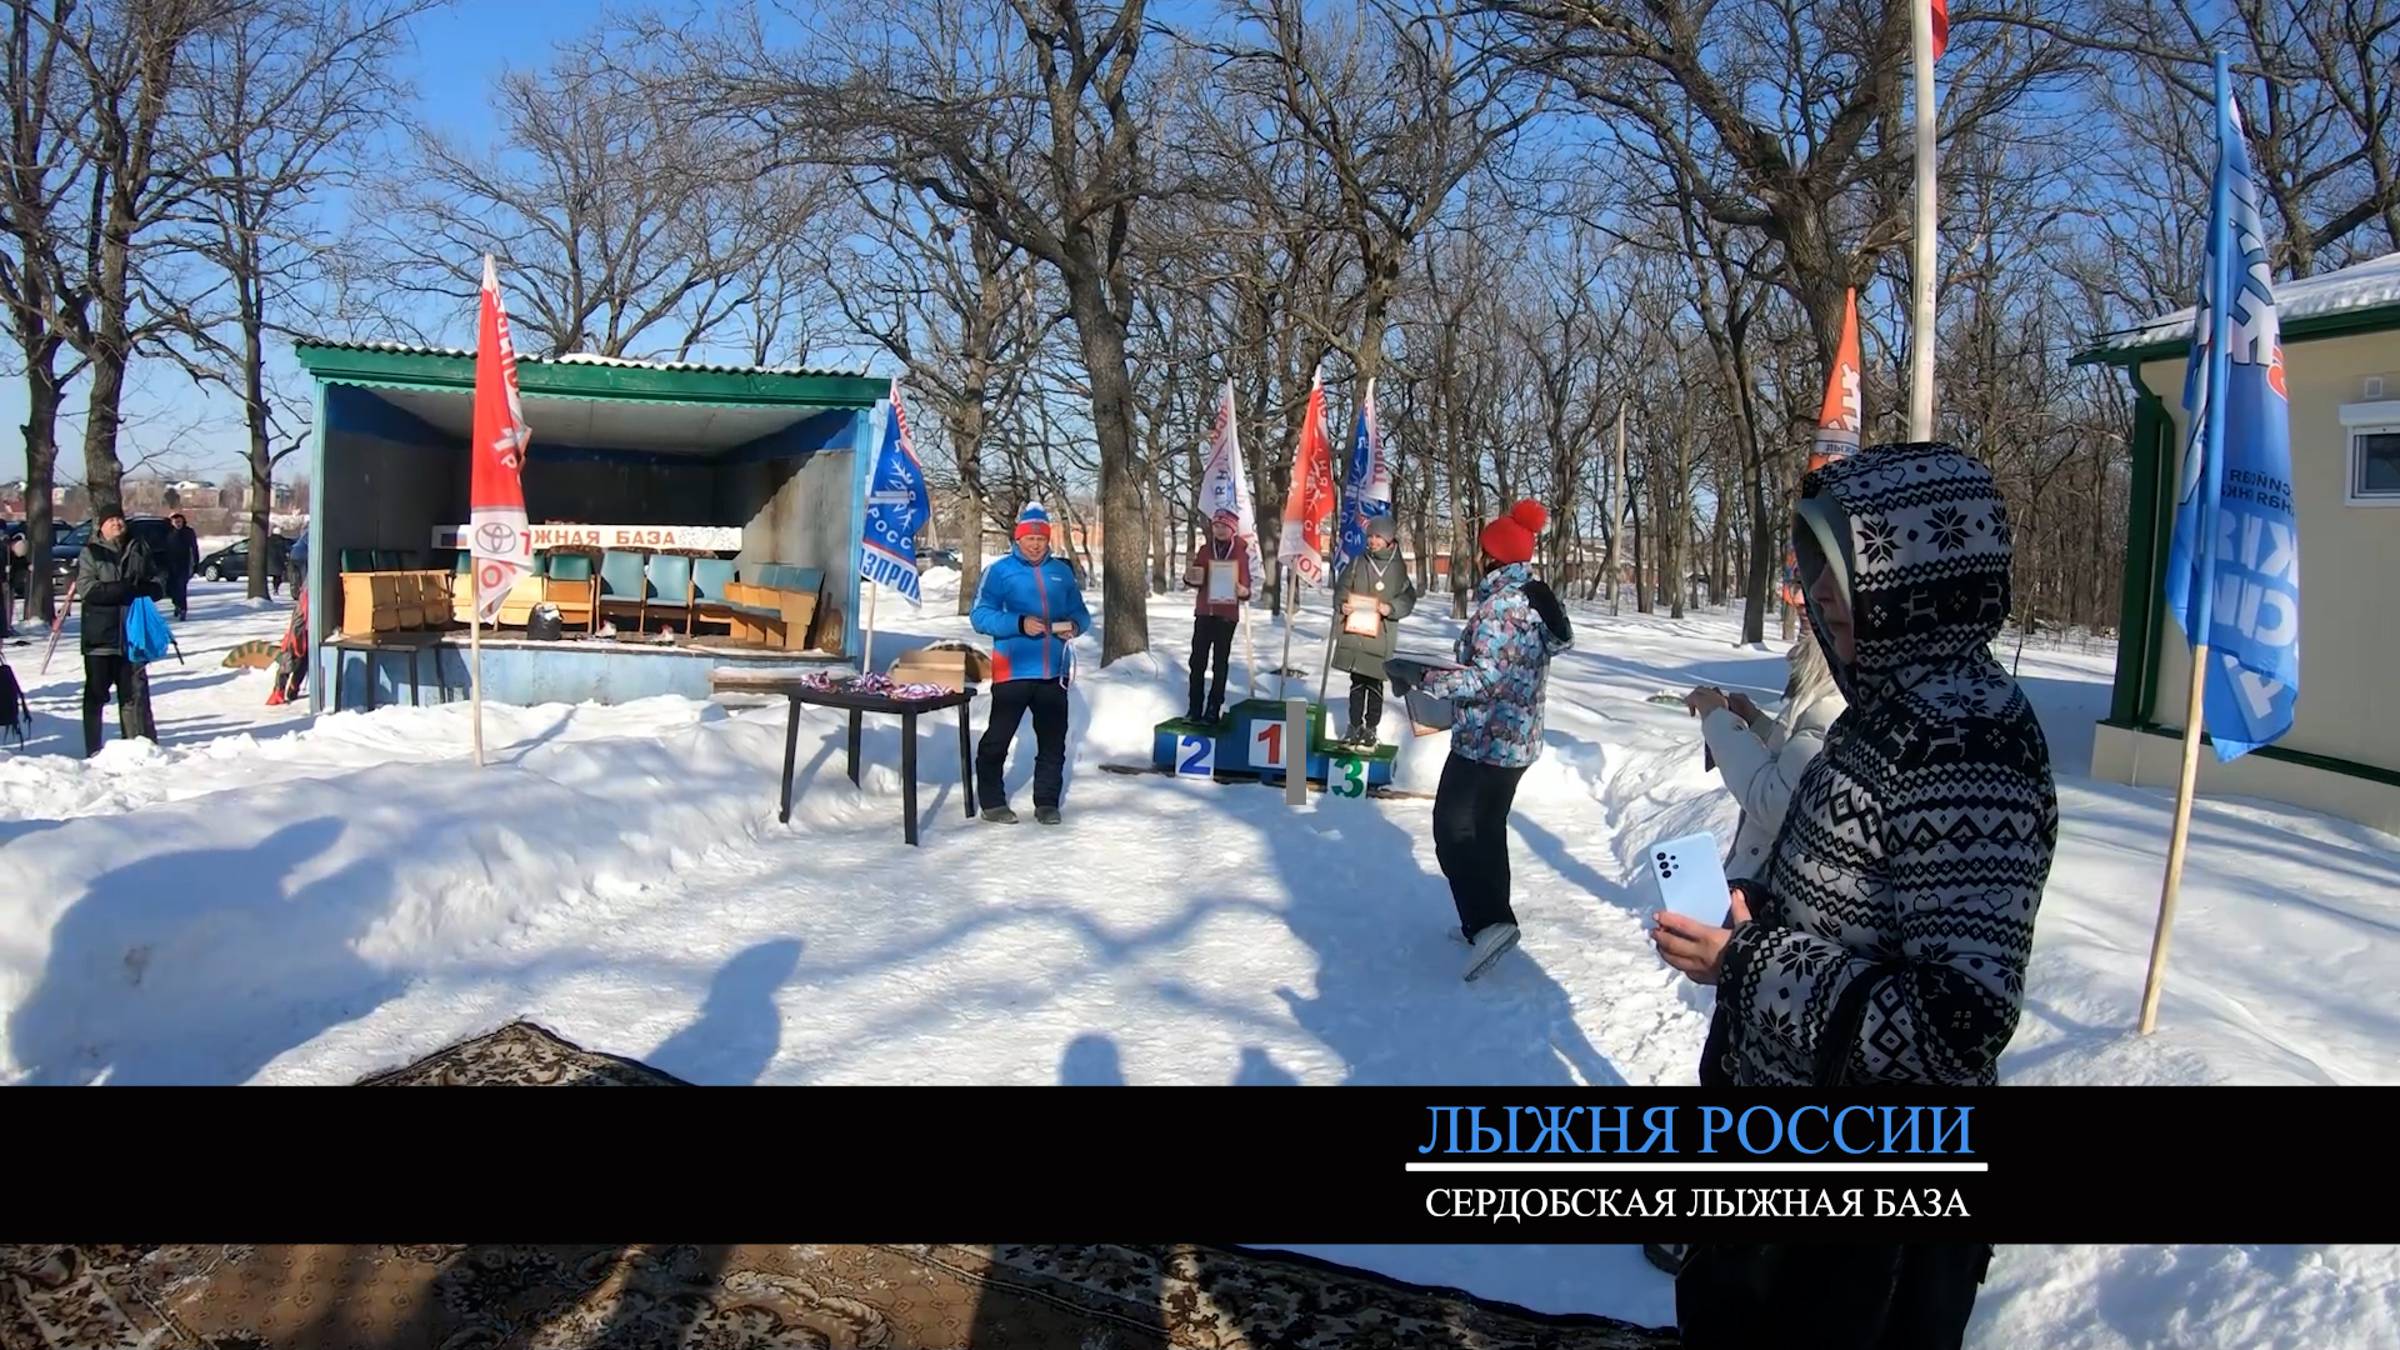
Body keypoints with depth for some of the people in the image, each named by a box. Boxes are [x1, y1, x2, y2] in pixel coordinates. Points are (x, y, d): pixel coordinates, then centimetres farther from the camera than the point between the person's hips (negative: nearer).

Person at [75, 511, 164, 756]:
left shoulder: (139, 550, 12)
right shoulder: (91, 553, 1)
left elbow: (158, 586, 11)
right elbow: (87, 589, -11)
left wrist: (139, 590, -10)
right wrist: (128, 589, -16)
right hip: (100, 636, -3)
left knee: (135, 692, 7)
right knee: (96, 694, 2)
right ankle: (93, 750, 7)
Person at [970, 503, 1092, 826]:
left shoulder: (1062, 571, 11)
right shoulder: (999, 571, -3)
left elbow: (1080, 612, 17)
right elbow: (980, 616, -9)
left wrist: (1075, 625, -6)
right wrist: (1019, 623, -22)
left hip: (1054, 673, 4)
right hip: (1013, 671, -4)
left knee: (1053, 741, 10)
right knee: (998, 739, 2)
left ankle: (1047, 802, 21)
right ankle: (993, 801, 16)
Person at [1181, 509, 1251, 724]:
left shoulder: (1240, 553, -2)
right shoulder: (1205, 550, 6)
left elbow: (1246, 589, -1)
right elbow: (1195, 579, 12)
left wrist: (1241, 591, -24)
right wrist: (1189, 576, -10)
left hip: (1227, 614, -3)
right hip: (1204, 612, 3)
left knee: (1220, 662, 3)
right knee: (1198, 661, 1)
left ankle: (1214, 708, 7)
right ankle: (1195, 708, 7)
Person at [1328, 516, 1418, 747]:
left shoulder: (1398, 567, 0)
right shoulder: (1358, 562, 4)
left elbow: (1408, 598, 3)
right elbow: (1343, 587, 11)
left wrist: (1391, 608, -15)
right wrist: (1342, 605, -8)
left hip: (1381, 634, -2)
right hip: (1354, 632, 2)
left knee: (1374, 683, 3)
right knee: (1357, 682, 7)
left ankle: (1372, 727, 17)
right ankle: (1355, 726, 17)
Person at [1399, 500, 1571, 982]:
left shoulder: (1497, 605, -19)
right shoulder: (1539, 602, 9)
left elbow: (1486, 679, -24)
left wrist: (1424, 680, -19)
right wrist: (1460, 669, 19)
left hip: (1483, 741, -9)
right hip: (1521, 740, 9)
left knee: (1452, 830, -4)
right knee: (1488, 828, 19)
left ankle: (1489, 921, -16)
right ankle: (1488, 921, 27)